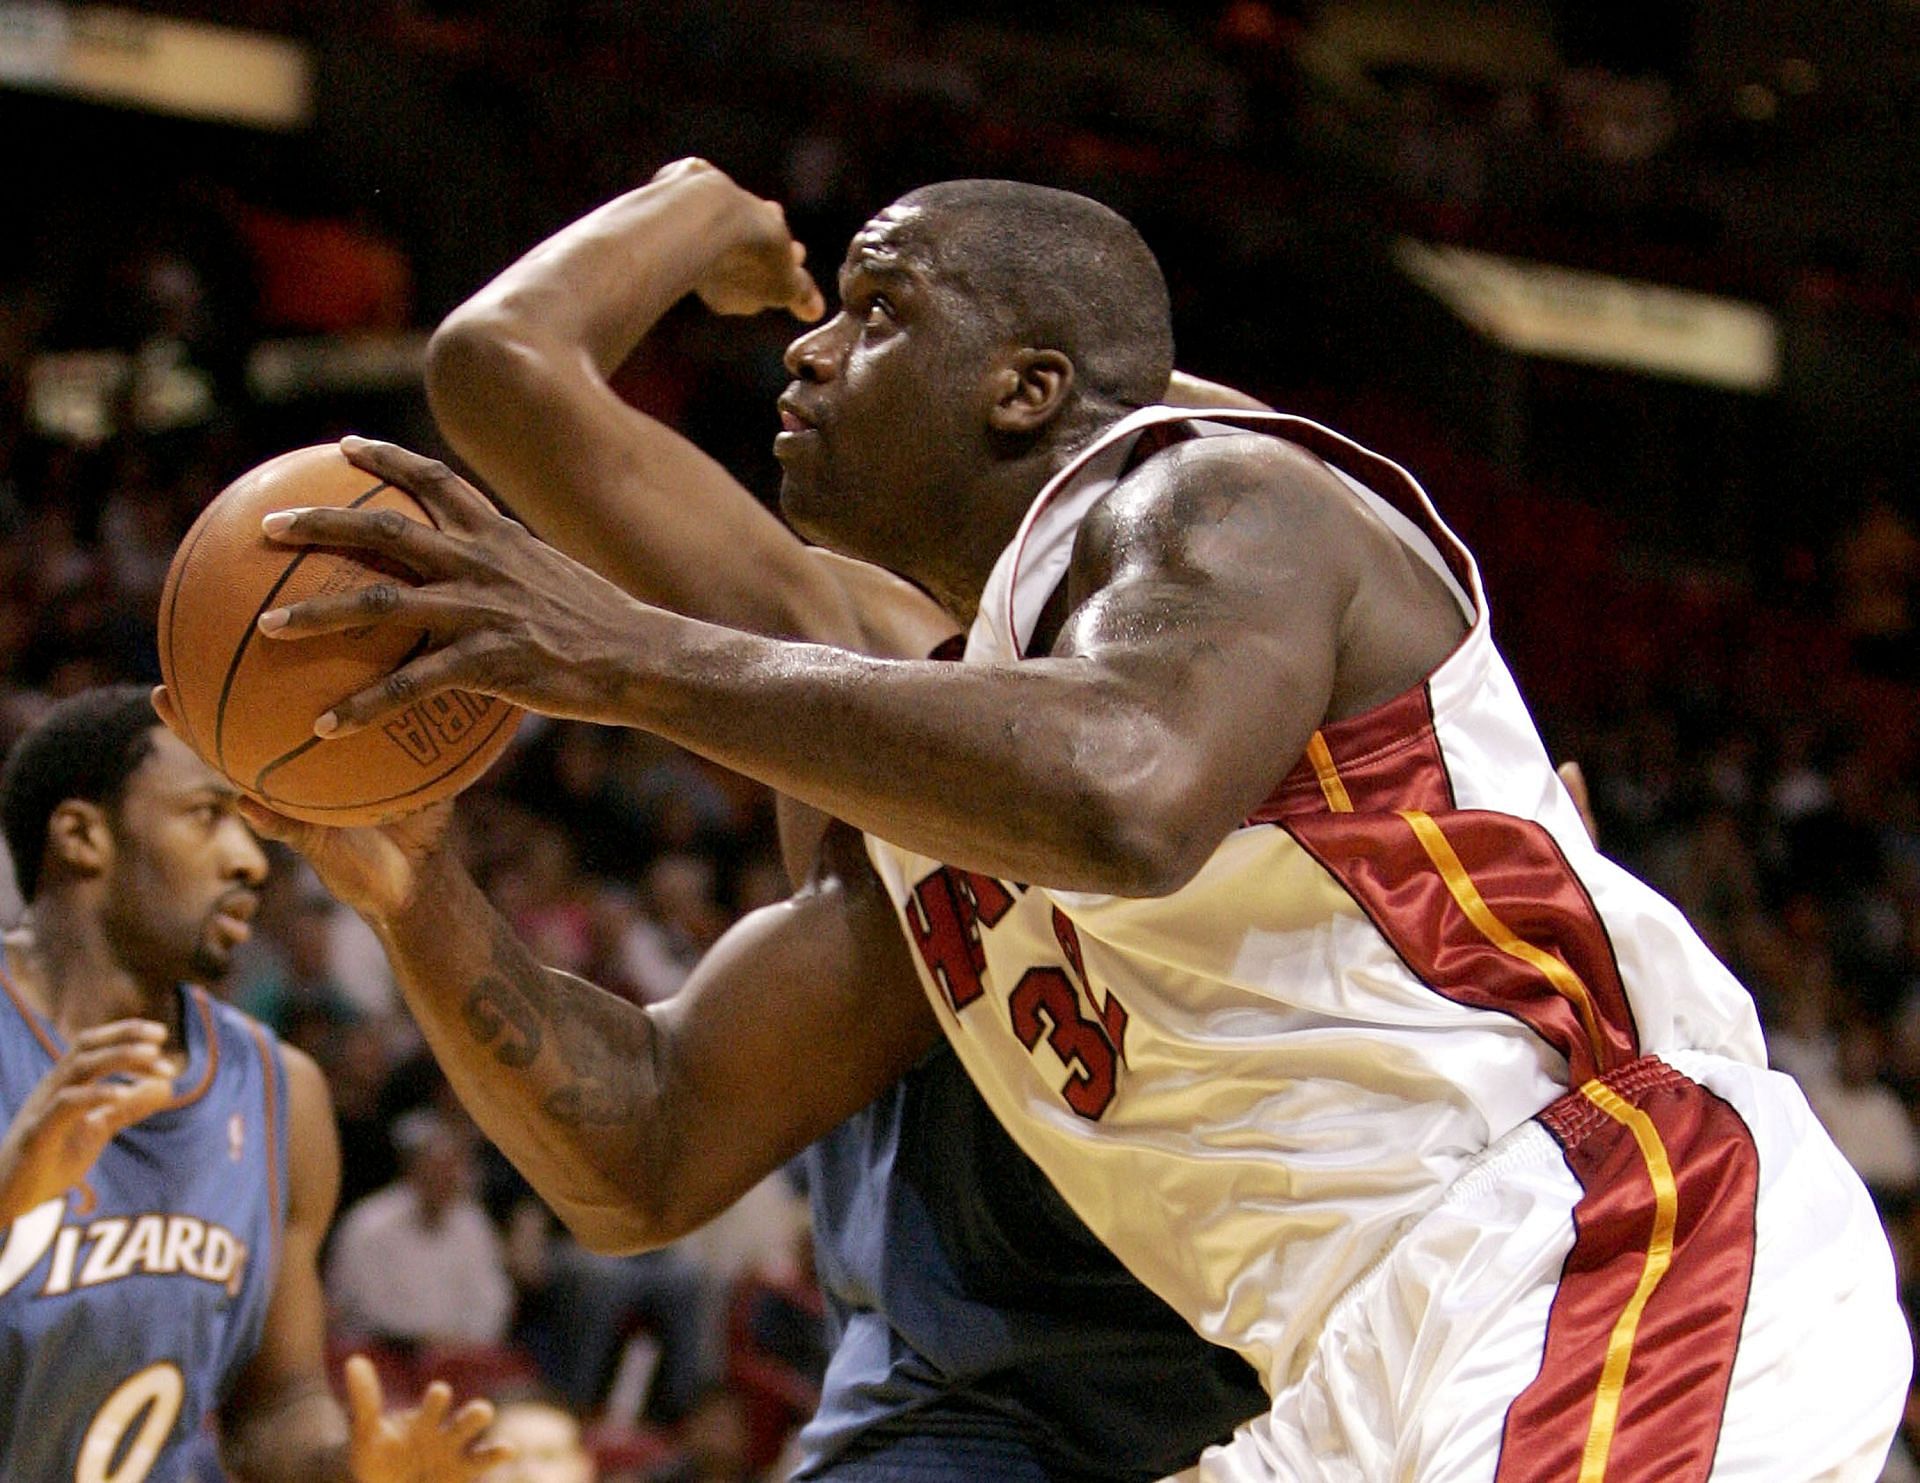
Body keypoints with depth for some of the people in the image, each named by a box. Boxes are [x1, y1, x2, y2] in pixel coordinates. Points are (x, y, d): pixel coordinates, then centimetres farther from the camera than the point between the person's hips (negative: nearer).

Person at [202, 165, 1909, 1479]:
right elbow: (639, 1159, 17)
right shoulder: (913, 842, 20)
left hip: (1624, 1238, -10)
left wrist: (634, 655, -27)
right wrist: (411, 887, 0)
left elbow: (1124, 804, -32)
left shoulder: (1218, 497, -8)